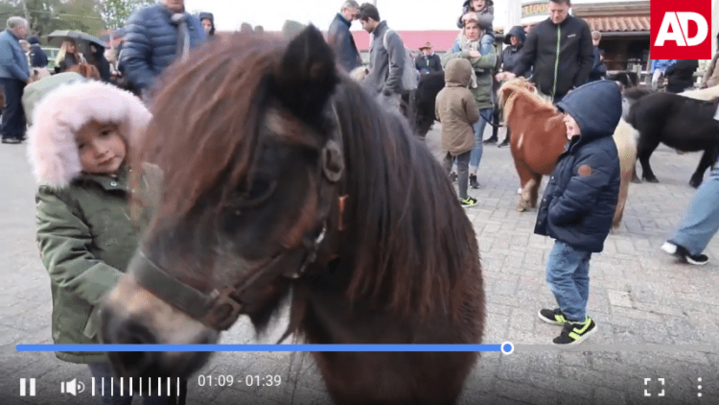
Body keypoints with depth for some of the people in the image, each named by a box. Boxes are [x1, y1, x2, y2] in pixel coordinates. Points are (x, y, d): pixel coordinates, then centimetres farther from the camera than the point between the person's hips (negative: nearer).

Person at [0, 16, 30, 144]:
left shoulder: (13, 39, 15)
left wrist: (27, 76, 12)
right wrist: (26, 77, -20)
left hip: (18, 79, 9)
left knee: (19, 107, 11)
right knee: (11, 107, -5)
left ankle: (18, 132, 18)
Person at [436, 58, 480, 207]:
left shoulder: (441, 93, 2)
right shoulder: (466, 94, -18)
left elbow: (438, 116, 11)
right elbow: (474, 117, -11)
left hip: (447, 137, 6)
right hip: (463, 138, -6)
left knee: (446, 165, 17)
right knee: (462, 167, 2)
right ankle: (463, 198, 11)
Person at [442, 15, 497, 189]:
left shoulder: (487, 47, 5)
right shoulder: (457, 47, 8)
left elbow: (490, 61, -17)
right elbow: (446, 61, -11)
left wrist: (465, 61, -13)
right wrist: (467, 54, -19)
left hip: (481, 101, -1)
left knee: (476, 139, 4)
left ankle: (473, 174, 13)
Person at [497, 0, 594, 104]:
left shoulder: (581, 27, 3)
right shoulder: (538, 29, 5)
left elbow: (587, 59, 4)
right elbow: (526, 59, 5)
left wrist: (576, 87, -5)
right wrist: (514, 74, -16)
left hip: (568, 94, -1)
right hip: (540, 93, 1)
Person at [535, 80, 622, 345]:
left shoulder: (597, 154, -28)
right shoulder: (585, 145, 6)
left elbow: (576, 198, -31)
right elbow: (563, 184, 13)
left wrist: (552, 215, -15)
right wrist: (551, 213, 4)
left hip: (578, 229, -10)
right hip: (580, 228, 10)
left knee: (558, 274, 0)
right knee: (577, 272, 21)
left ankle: (580, 321, 14)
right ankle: (572, 314, 37)